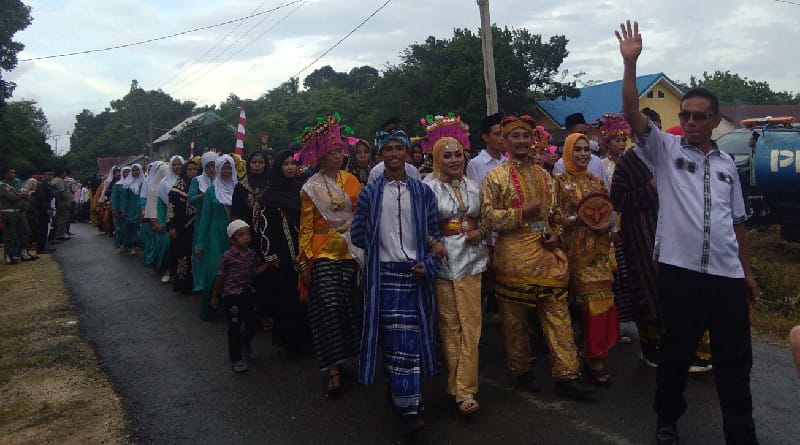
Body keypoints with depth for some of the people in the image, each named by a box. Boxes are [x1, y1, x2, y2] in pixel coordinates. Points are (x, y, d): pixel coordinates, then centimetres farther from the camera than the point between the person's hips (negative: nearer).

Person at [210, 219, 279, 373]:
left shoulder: (251, 254, 3)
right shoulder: (227, 255, -11)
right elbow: (220, 276, -5)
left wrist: (268, 264, -4)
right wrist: (214, 296, 1)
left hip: (248, 294, 5)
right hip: (231, 295, -5)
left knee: (253, 323, 10)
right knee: (234, 328, 2)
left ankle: (245, 343, 43)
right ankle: (236, 359, 16)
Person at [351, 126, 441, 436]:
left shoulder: (422, 192, 9)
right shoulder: (369, 193, 6)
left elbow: (433, 234, 7)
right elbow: (358, 235, 5)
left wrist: (428, 264, -6)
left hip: (415, 273, 2)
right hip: (384, 274, -1)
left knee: (412, 338, 6)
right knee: (397, 340, -4)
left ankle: (401, 395, 22)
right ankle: (409, 409, 0)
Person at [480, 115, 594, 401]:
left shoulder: (545, 176, 15)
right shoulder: (495, 178, -1)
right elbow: (488, 218, -8)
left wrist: (555, 233, 3)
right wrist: (522, 214, -18)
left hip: (547, 255, 4)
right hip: (513, 257, -4)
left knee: (558, 315, 2)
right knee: (515, 319, 7)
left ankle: (566, 375, 8)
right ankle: (521, 371, 23)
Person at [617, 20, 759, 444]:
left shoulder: (726, 164, 13)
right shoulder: (665, 148, 2)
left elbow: (736, 221, 15)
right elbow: (632, 114, -12)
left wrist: (747, 271, 14)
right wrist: (630, 62, -20)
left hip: (727, 275, 3)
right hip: (679, 270, -3)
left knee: (735, 360, 9)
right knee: (675, 352, 10)